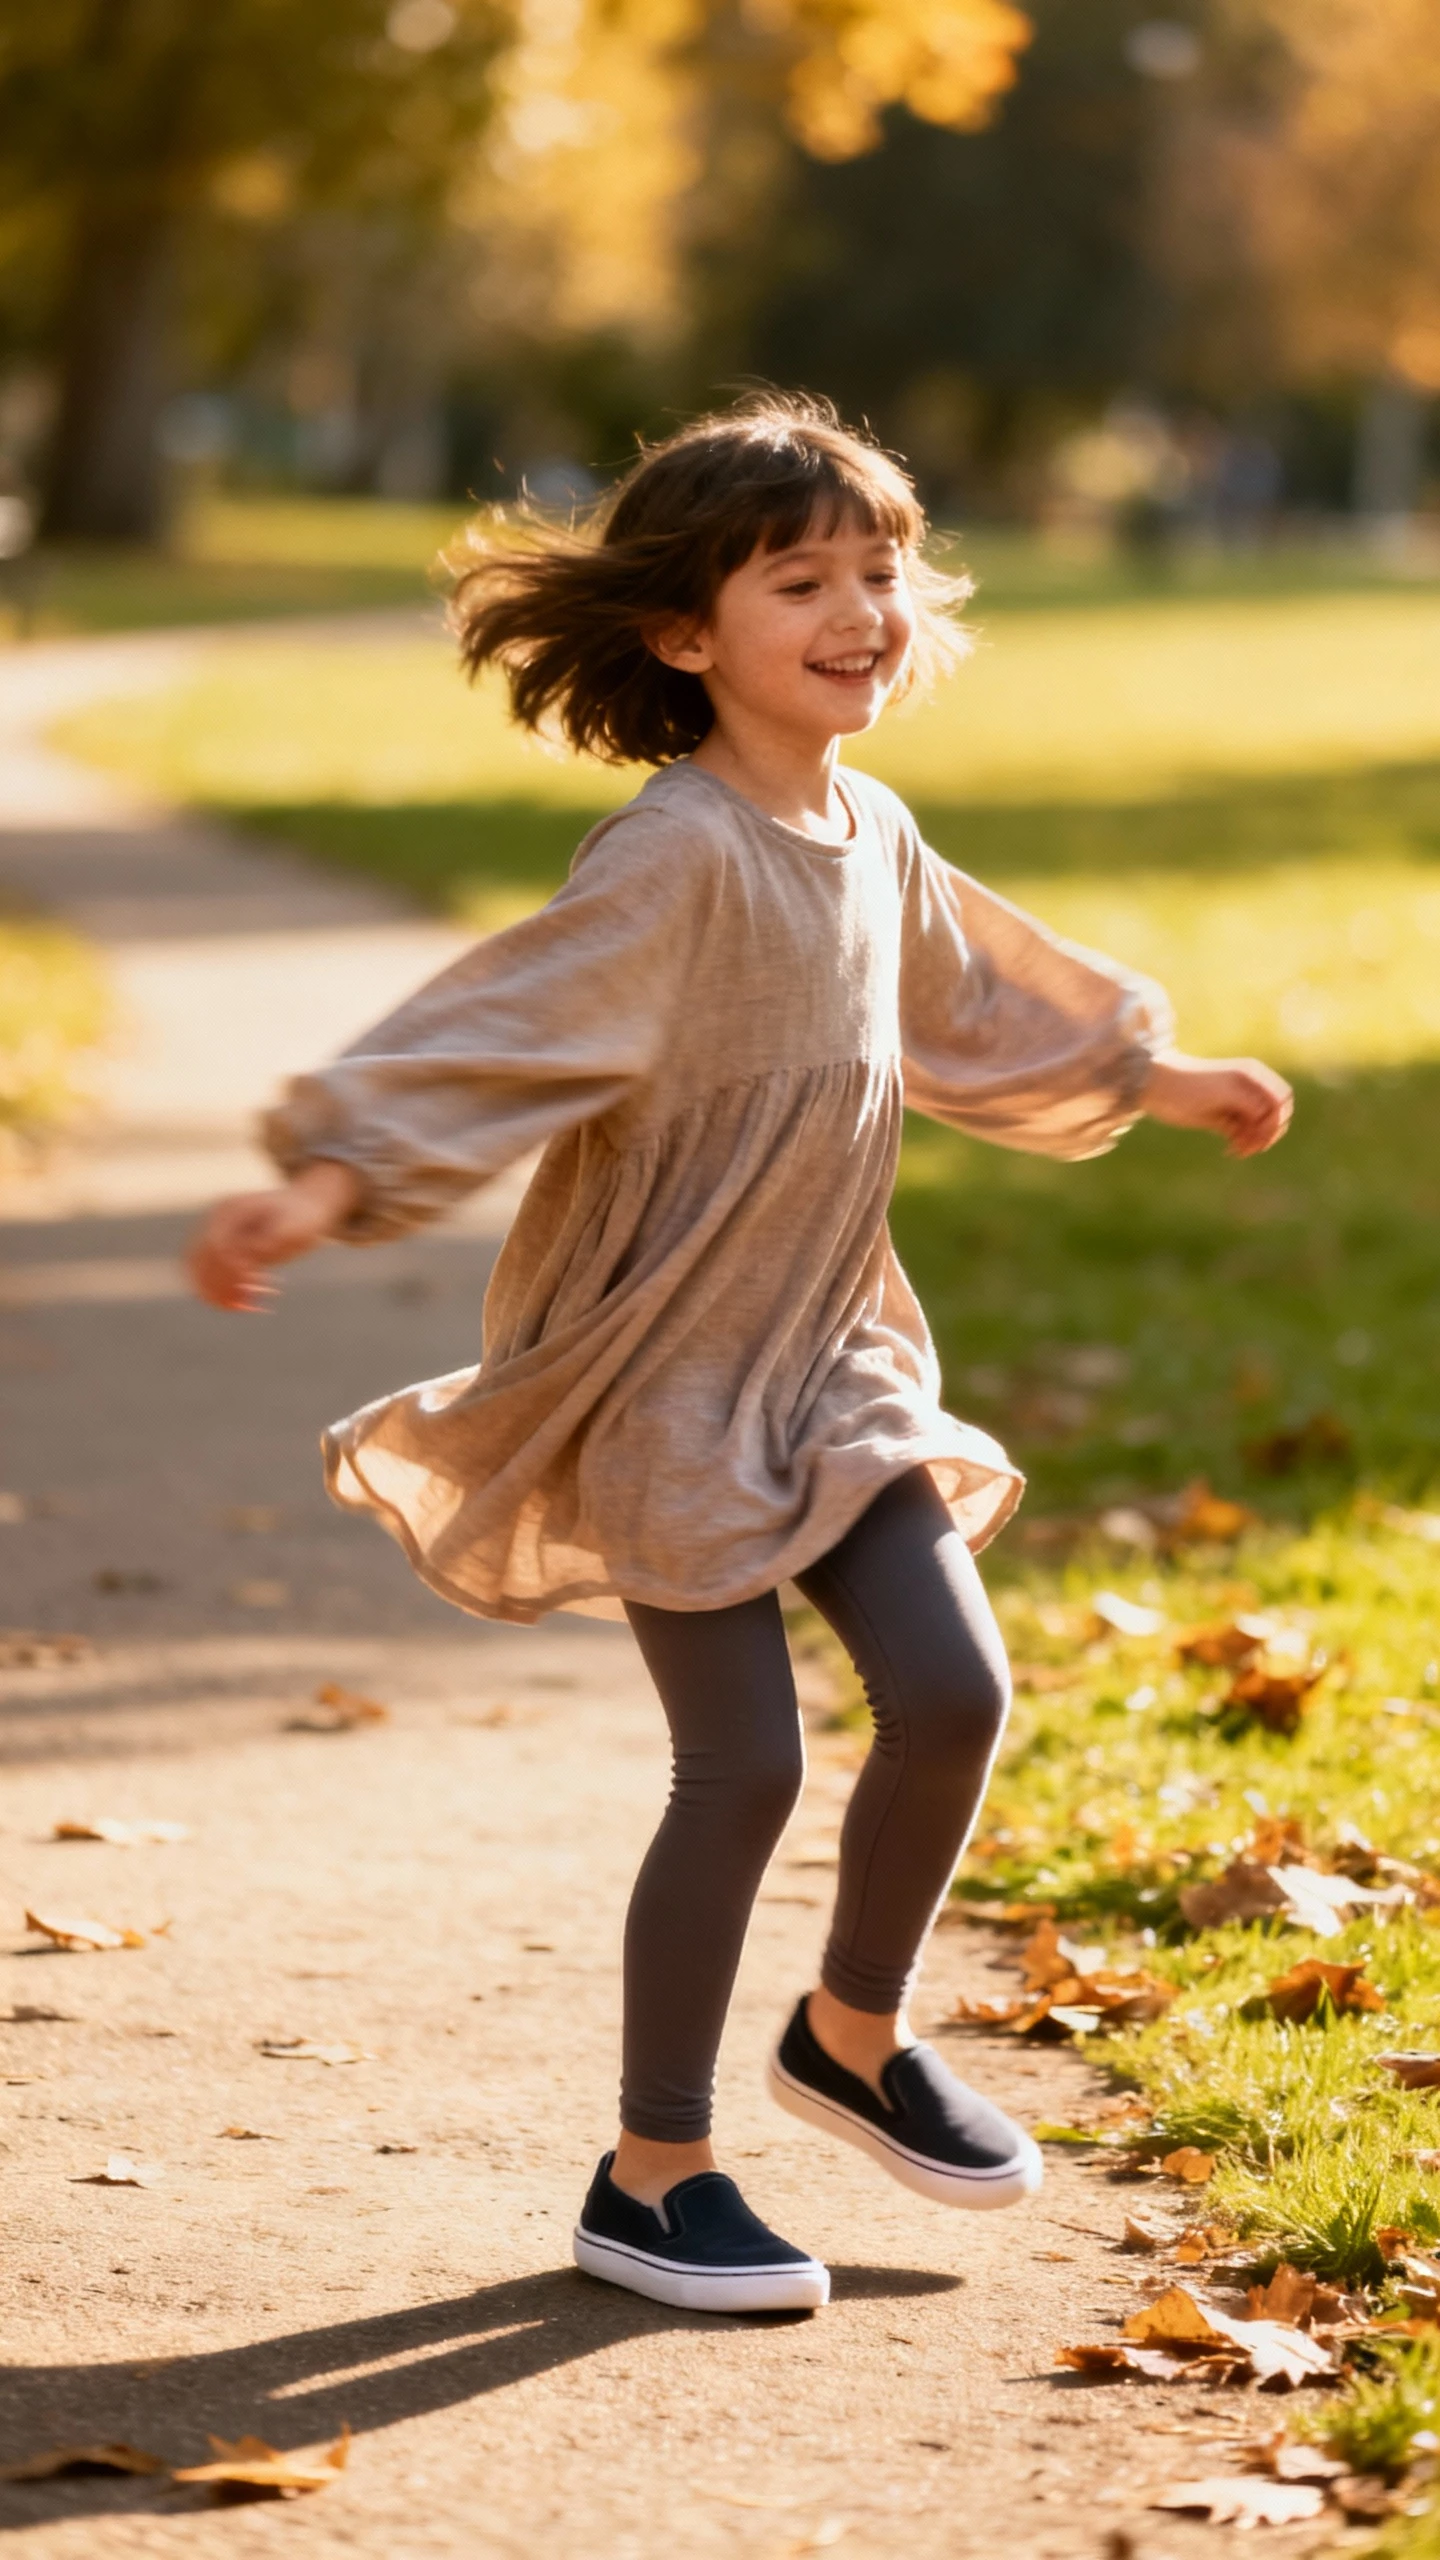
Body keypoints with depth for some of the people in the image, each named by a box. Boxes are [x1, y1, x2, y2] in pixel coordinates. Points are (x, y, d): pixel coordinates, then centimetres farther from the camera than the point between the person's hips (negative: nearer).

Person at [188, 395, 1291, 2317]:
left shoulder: (872, 837, 6)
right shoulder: (680, 857, -20)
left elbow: (972, 1003, 25)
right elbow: (498, 1025, -28)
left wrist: (1153, 1079, 38)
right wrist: (331, 1180, -42)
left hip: (828, 1352, 7)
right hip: (663, 1369, -7)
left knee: (953, 1691, 1)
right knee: (746, 1764, -7)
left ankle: (855, 2035, 27)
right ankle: (653, 2177, 8)